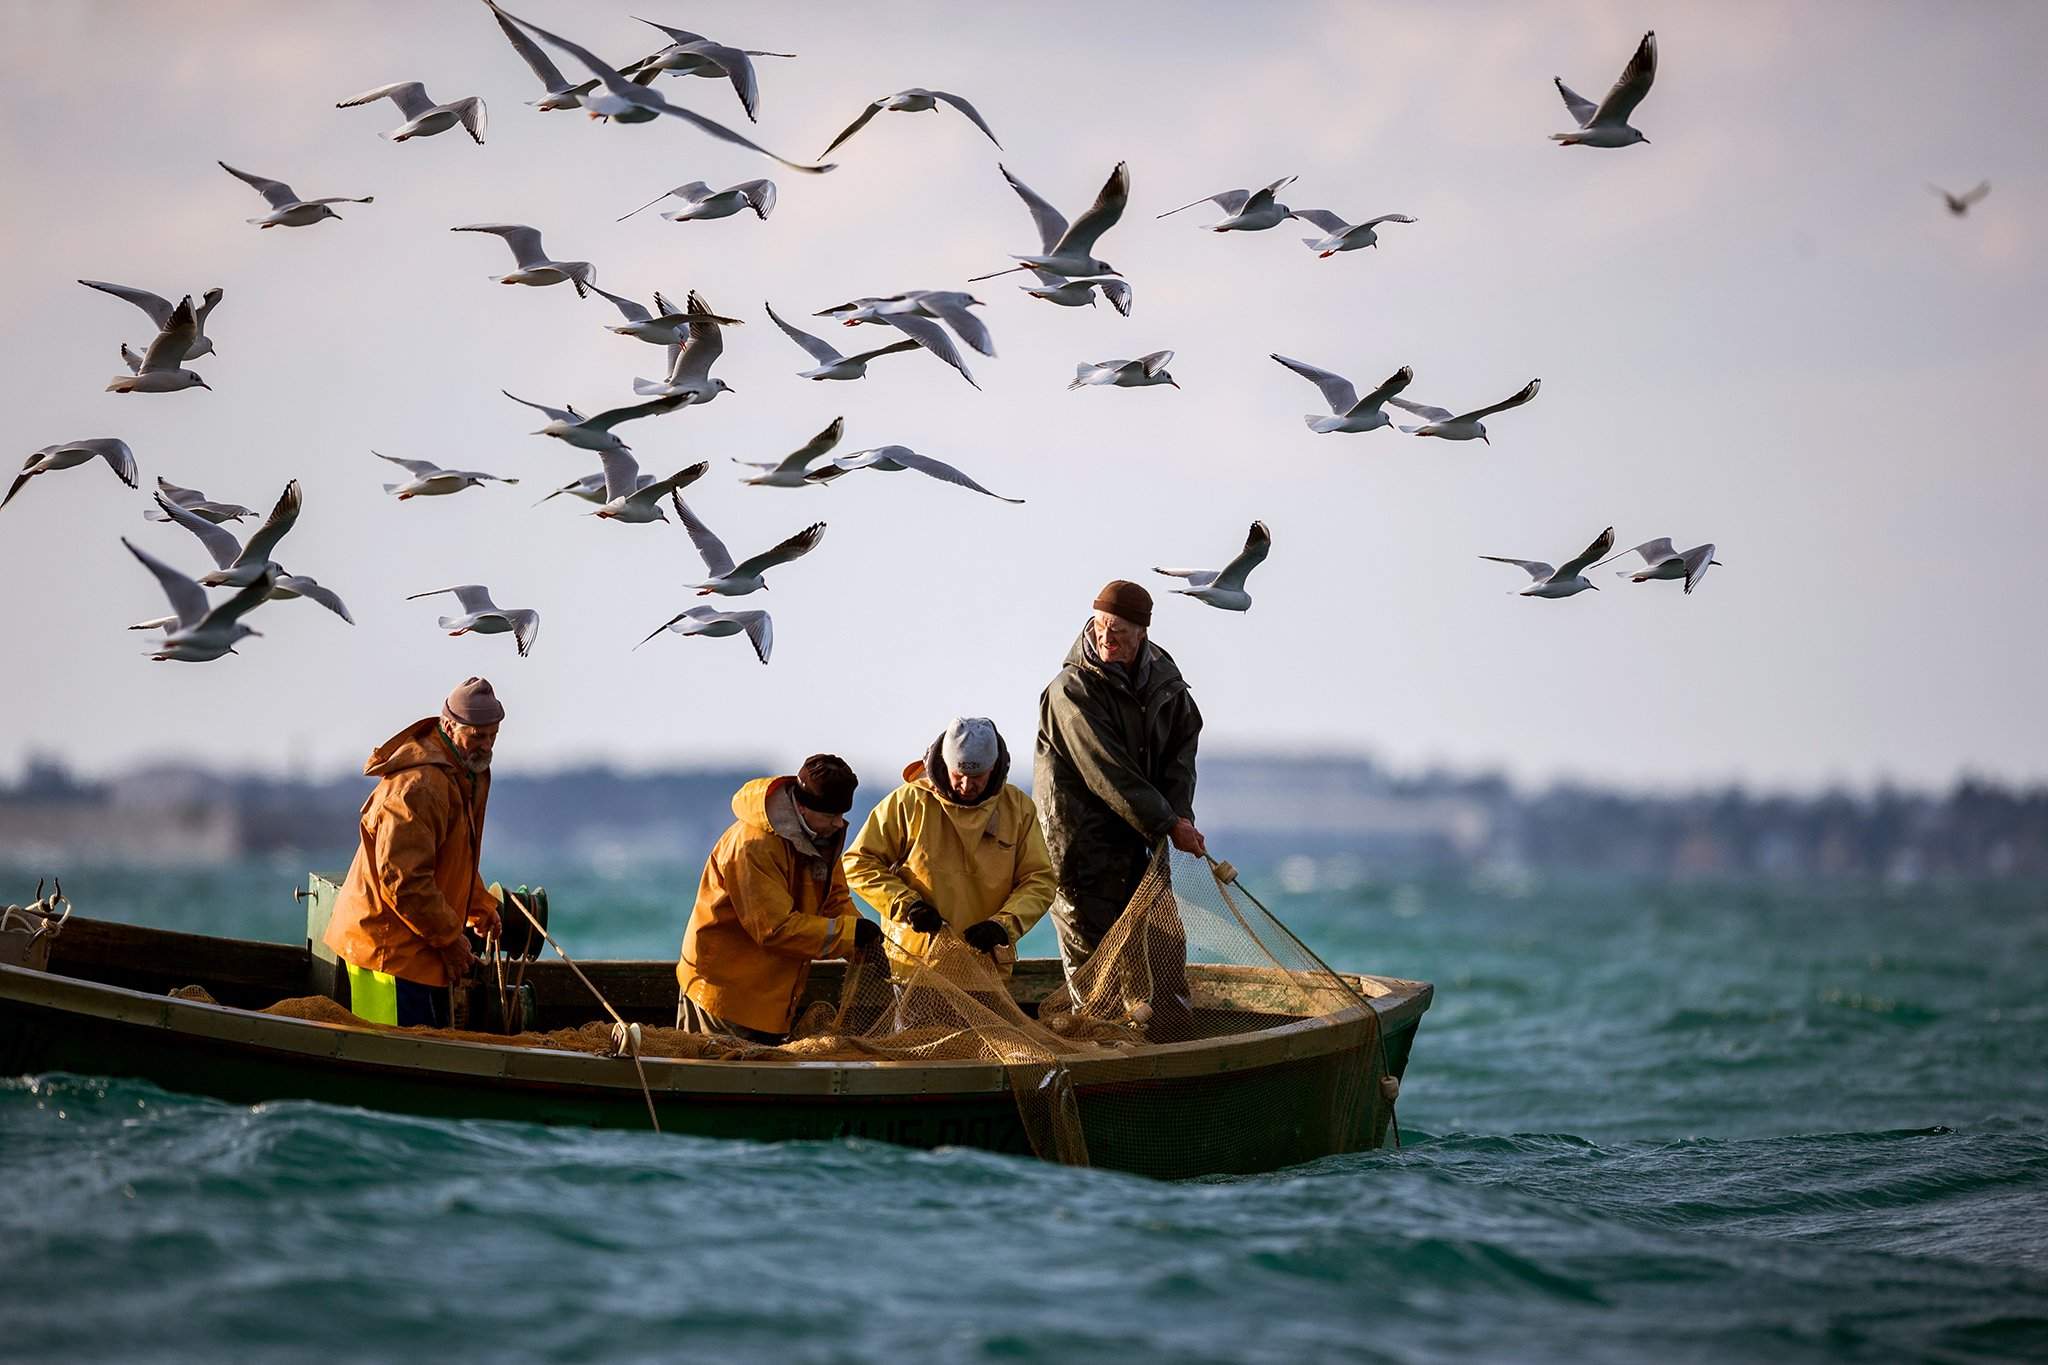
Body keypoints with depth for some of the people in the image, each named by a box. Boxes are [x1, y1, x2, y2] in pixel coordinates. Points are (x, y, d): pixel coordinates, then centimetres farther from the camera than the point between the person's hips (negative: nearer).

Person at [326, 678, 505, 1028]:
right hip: (389, 948, -11)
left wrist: (480, 907, 21)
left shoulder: (467, 774, 11)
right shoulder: (417, 787, -25)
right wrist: (449, 937, -20)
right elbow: (402, 880, -27)